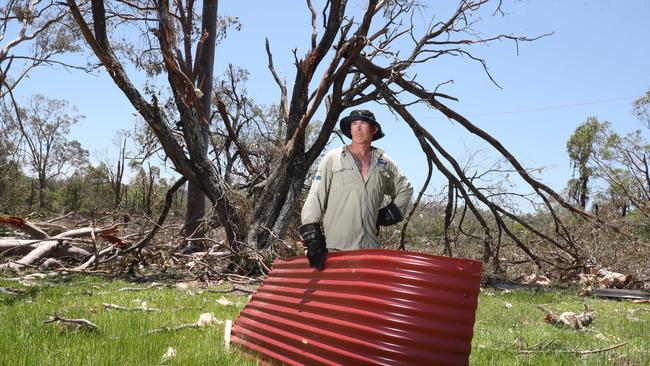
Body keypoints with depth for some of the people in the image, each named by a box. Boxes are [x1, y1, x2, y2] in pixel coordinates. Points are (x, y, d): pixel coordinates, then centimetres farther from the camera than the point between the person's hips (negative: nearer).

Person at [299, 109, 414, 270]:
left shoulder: (384, 162, 13)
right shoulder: (333, 158, 2)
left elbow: (405, 189, 29)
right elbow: (315, 198, -2)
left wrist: (389, 214, 15)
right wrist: (313, 241, -11)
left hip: (370, 246, 3)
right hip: (335, 248, -3)